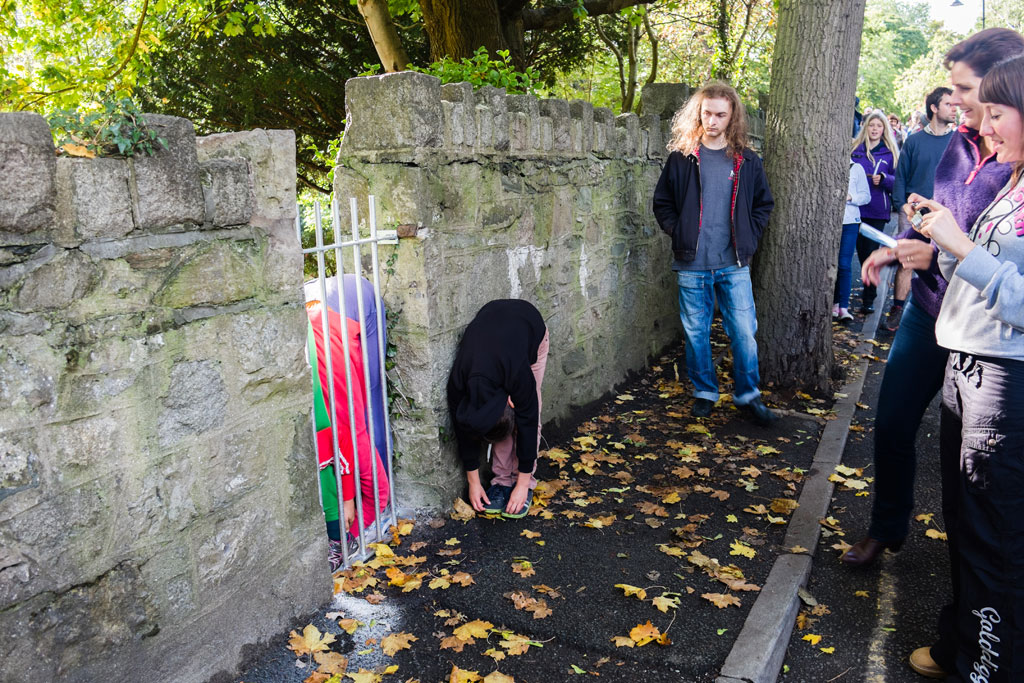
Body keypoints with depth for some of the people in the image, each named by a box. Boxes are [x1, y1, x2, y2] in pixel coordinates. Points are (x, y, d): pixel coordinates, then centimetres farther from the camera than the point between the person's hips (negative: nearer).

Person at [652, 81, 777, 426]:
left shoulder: (746, 160, 5)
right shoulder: (681, 157, 1)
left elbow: (764, 203, 15)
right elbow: (662, 202, 8)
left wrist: (749, 237, 4)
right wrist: (678, 233, -3)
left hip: (734, 265, 1)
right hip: (692, 265, 0)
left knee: (744, 332, 2)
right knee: (696, 332, 8)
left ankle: (748, 395, 18)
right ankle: (704, 391, 24)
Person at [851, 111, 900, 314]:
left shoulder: (890, 153, 5)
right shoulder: (854, 149, 9)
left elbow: (898, 181, 4)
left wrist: (883, 178, -15)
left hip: (878, 211, -1)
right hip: (856, 208, 2)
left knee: (871, 253, -1)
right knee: (861, 251, 5)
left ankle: (869, 299, 6)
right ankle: (868, 288, 19)